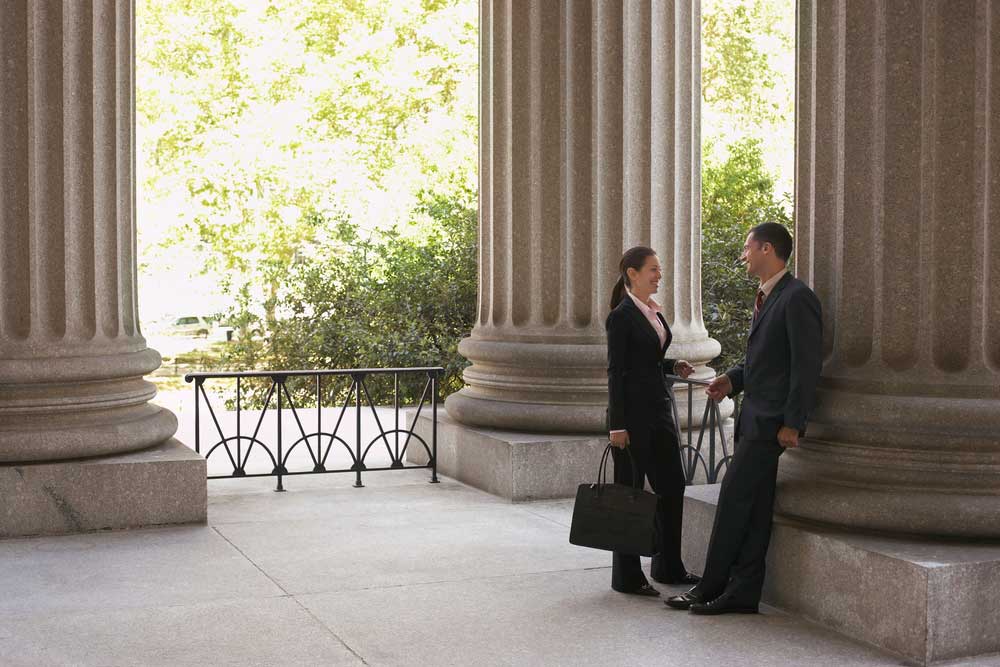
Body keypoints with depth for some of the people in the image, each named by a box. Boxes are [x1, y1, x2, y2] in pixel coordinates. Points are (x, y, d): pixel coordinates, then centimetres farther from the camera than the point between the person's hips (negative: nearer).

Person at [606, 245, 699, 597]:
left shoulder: (654, 312, 13)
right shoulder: (622, 317, -11)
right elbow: (616, 371, -14)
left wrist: (675, 366, 4)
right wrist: (616, 426, -17)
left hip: (658, 408, 8)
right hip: (632, 412, -8)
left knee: (672, 485, 11)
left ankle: (668, 566, 24)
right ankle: (627, 576, 9)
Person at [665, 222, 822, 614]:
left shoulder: (796, 298, -13)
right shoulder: (766, 298, 17)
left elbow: (807, 365, -17)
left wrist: (793, 423, -19)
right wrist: (733, 380, 7)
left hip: (770, 421, -9)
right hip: (754, 416, 9)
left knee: (734, 500, -6)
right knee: (753, 510, 9)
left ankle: (711, 587, 3)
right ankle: (742, 593, 14)